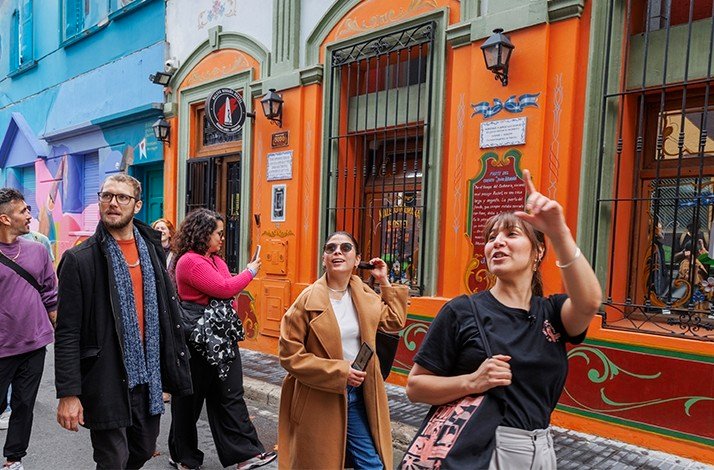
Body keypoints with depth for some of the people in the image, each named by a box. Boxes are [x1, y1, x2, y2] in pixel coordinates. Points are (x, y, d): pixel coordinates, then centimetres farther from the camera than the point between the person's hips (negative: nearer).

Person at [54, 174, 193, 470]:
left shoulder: (151, 250, 6)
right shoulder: (80, 259, -9)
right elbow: (67, 334, -10)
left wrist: (172, 367, 11)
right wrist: (68, 393, -13)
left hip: (148, 376, 5)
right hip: (106, 378, -5)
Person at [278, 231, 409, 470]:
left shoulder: (365, 294, 2)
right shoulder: (309, 299, -14)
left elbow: (395, 321, 14)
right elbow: (289, 353, -14)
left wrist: (385, 282, 6)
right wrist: (338, 372, -20)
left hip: (359, 394, 4)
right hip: (319, 398, -4)